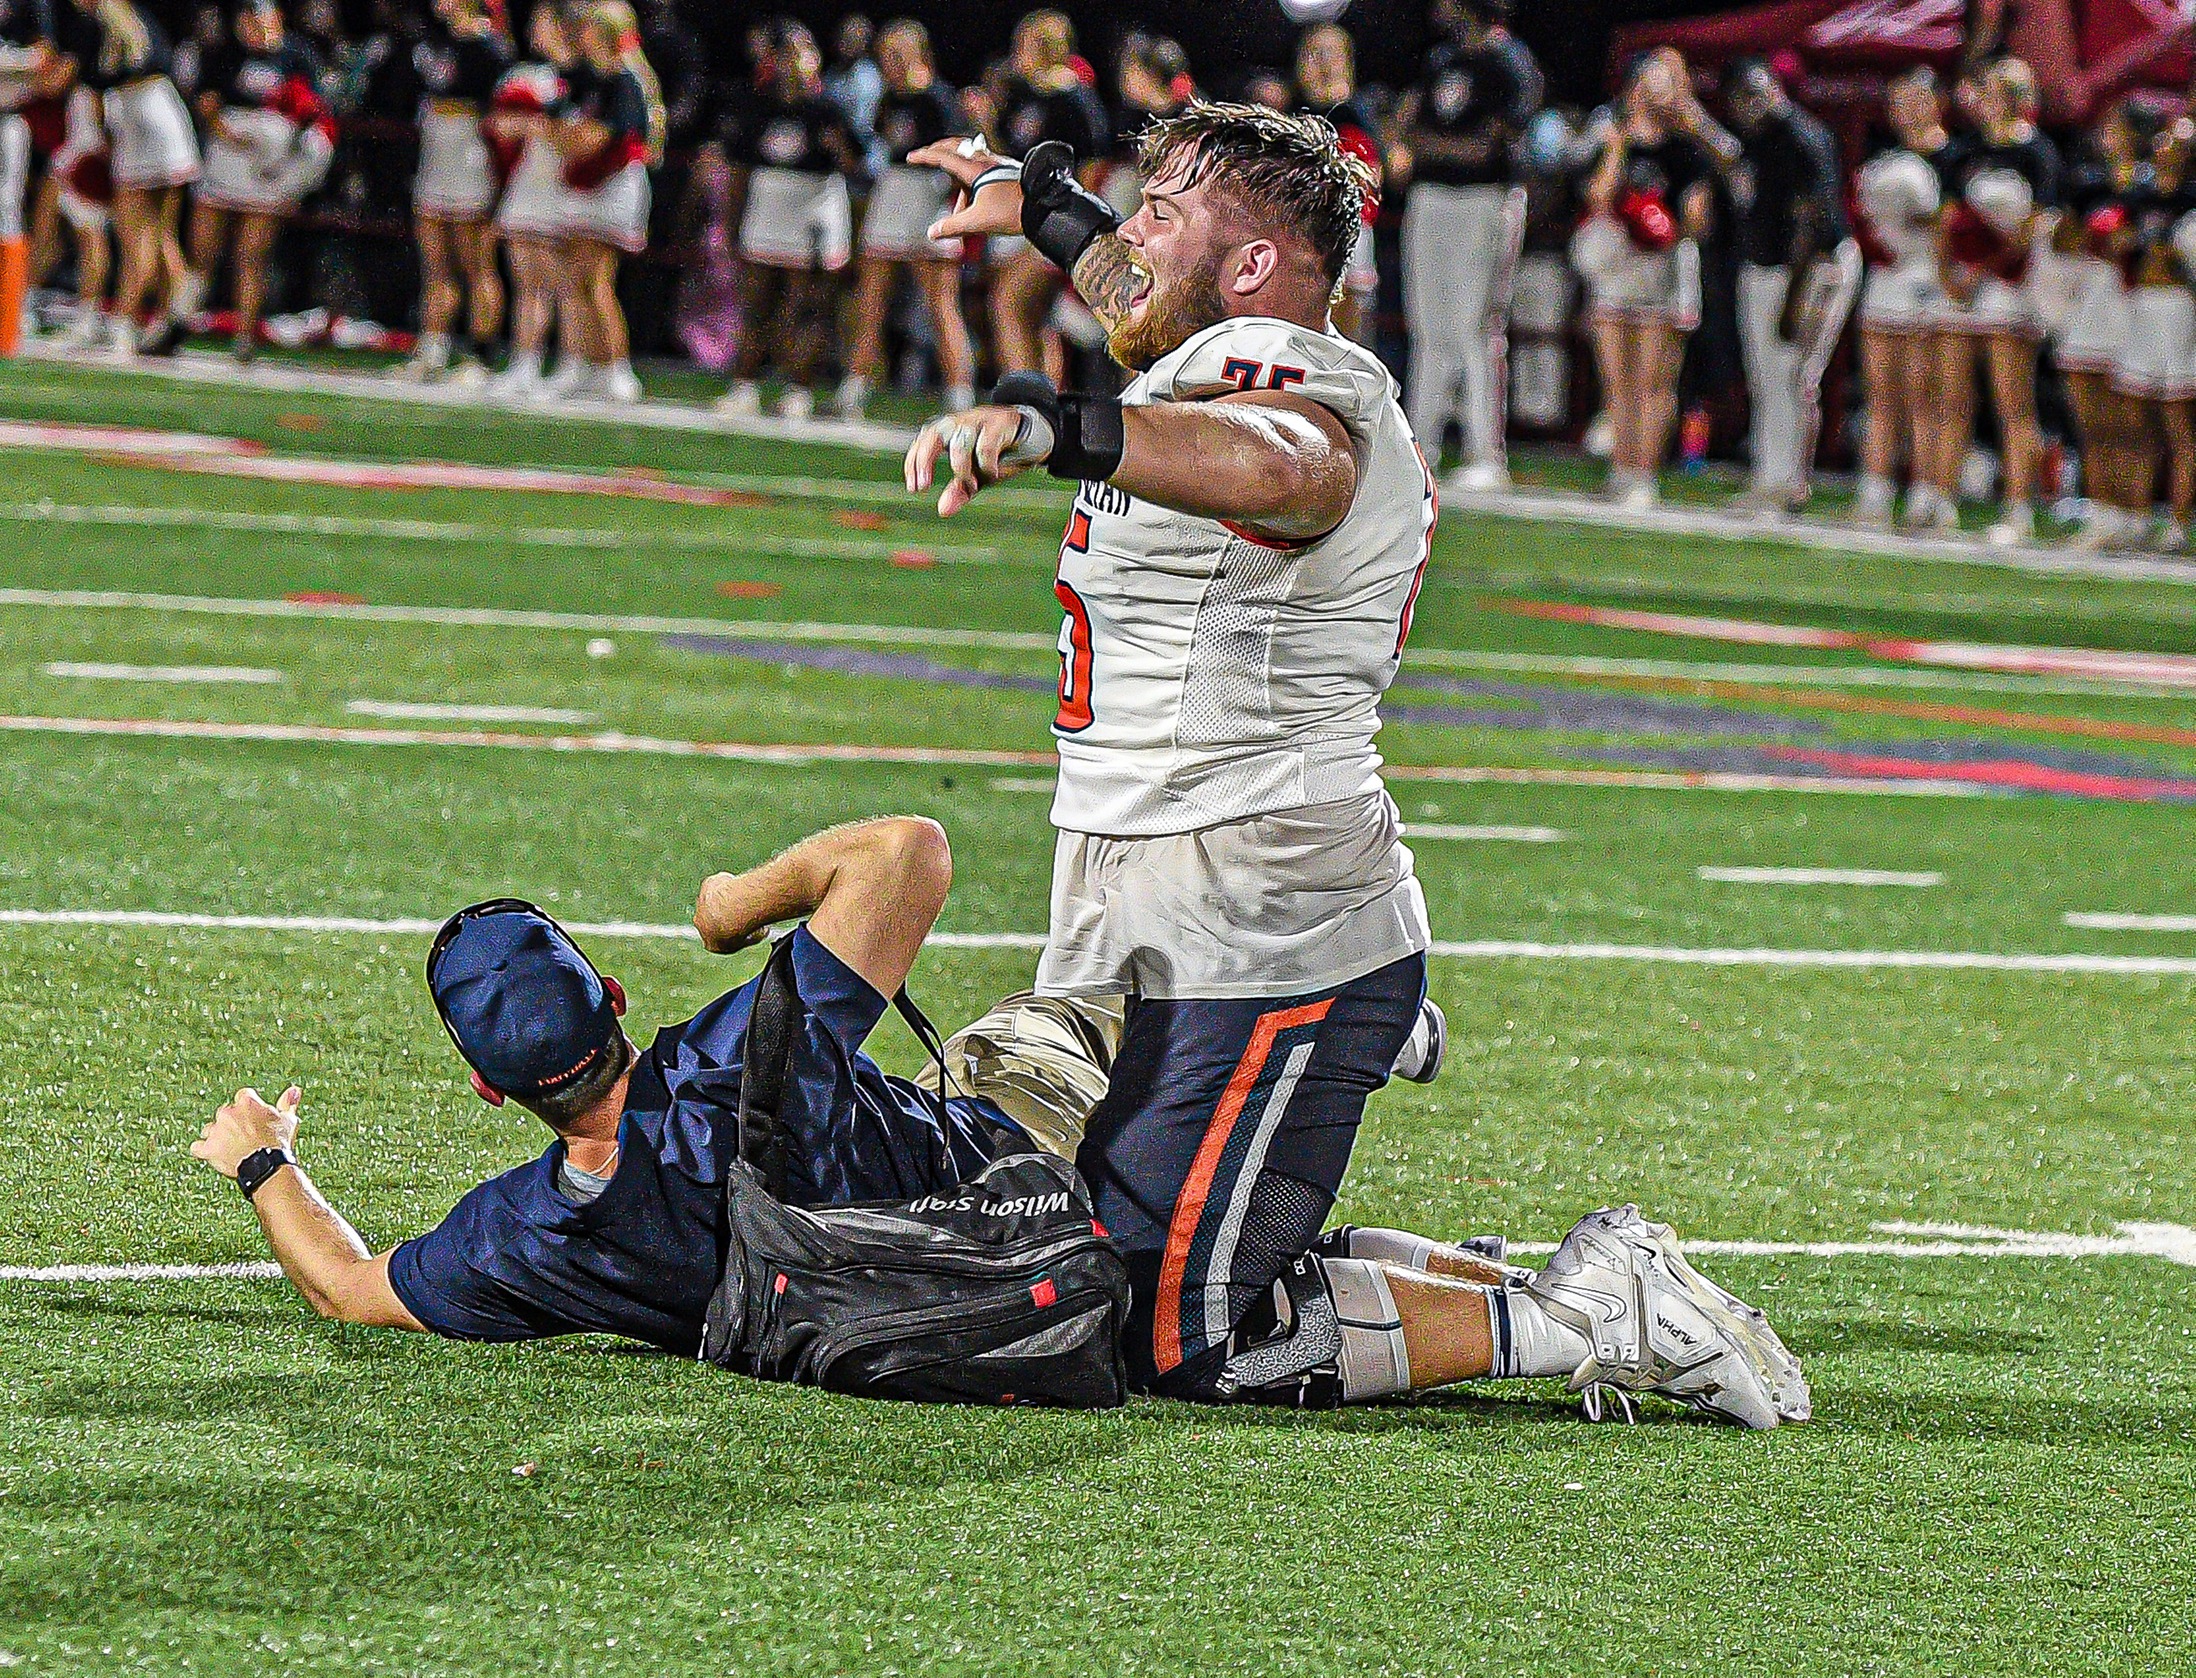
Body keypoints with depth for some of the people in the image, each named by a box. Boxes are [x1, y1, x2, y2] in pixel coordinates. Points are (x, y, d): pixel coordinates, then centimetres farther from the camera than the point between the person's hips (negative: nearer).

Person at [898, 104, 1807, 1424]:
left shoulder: (1279, 385, -18)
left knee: (1181, 1345, -10)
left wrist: (1049, 425, -59)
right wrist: (1041, 204, 54)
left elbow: (1280, 469, -44)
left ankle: (1575, 1324, -4)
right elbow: (1151, 303, 39)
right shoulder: (1213, 371, 13)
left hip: (1257, 951, -10)